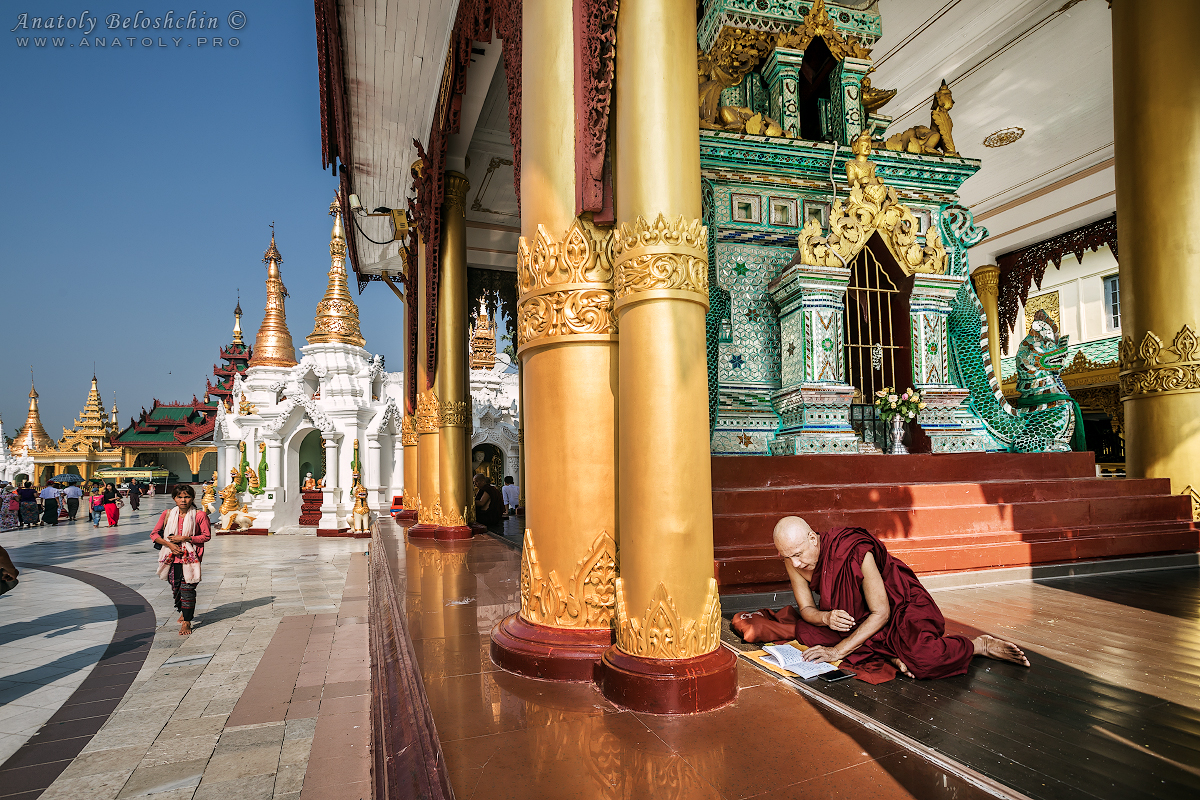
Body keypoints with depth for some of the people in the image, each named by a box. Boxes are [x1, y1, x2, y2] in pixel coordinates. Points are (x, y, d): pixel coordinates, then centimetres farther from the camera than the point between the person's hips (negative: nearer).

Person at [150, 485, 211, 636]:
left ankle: (186, 621, 3)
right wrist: (169, 544, -9)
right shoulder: (167, 514, 3)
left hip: (190, 557, -4)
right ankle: (183, 611, 41)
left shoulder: (199, 515, -7)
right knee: (175, 587, 14)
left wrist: (185, 538, -14)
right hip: (173, 557, 4)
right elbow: (154, 534, 7)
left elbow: (207, 536, -6)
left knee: (187, 588, -7)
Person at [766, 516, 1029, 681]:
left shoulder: (855, 552, -33)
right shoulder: (793, 559, -15)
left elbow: (881, 613, -28)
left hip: (901, 605, -6)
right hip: (854, 617, 7)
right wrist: (827, 617, -30)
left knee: (921, 661, -33)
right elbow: (806, 609, -5)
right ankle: (889, 653, -10)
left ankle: (980, 645, -2)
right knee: (805, 631, -16)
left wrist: (838, 651, -32)